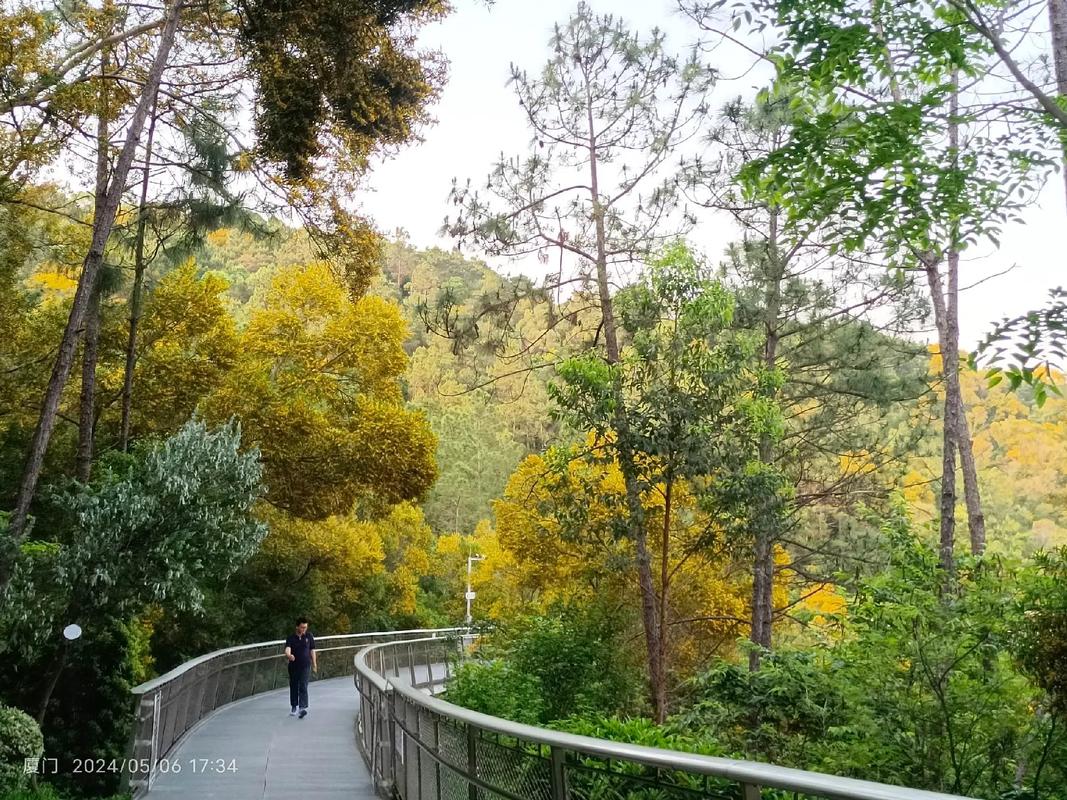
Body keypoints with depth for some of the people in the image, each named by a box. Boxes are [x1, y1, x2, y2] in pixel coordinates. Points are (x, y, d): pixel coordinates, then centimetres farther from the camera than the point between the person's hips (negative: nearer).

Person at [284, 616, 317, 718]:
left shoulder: (309, 637, 0)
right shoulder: (291, 638, -5)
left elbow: (312, 650, 8)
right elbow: (287, 649, -21)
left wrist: (314, 664, 9)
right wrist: (289, 655, -44)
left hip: (305, 666, -1)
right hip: (293, 666, 1)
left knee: (303, 687, -11)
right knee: (293, 687, 13)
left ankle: (302, 708, -18)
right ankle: (293, 707, 30)